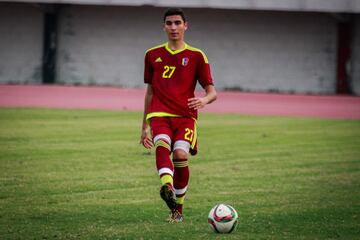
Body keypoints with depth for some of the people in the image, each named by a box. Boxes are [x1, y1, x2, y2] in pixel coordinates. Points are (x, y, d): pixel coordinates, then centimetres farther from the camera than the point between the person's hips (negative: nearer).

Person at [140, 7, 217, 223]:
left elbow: (212, 92, 4)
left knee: (181, 154, -22)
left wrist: (204, 100, -20)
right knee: (162, 145, -30)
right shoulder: (153, 55, 16)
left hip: (185, 117, -1)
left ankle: (178, 208, -5)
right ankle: (167, 187, -56)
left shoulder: (196, 56, 8)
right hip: (159, 115, 1)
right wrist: (145, 125, 24)